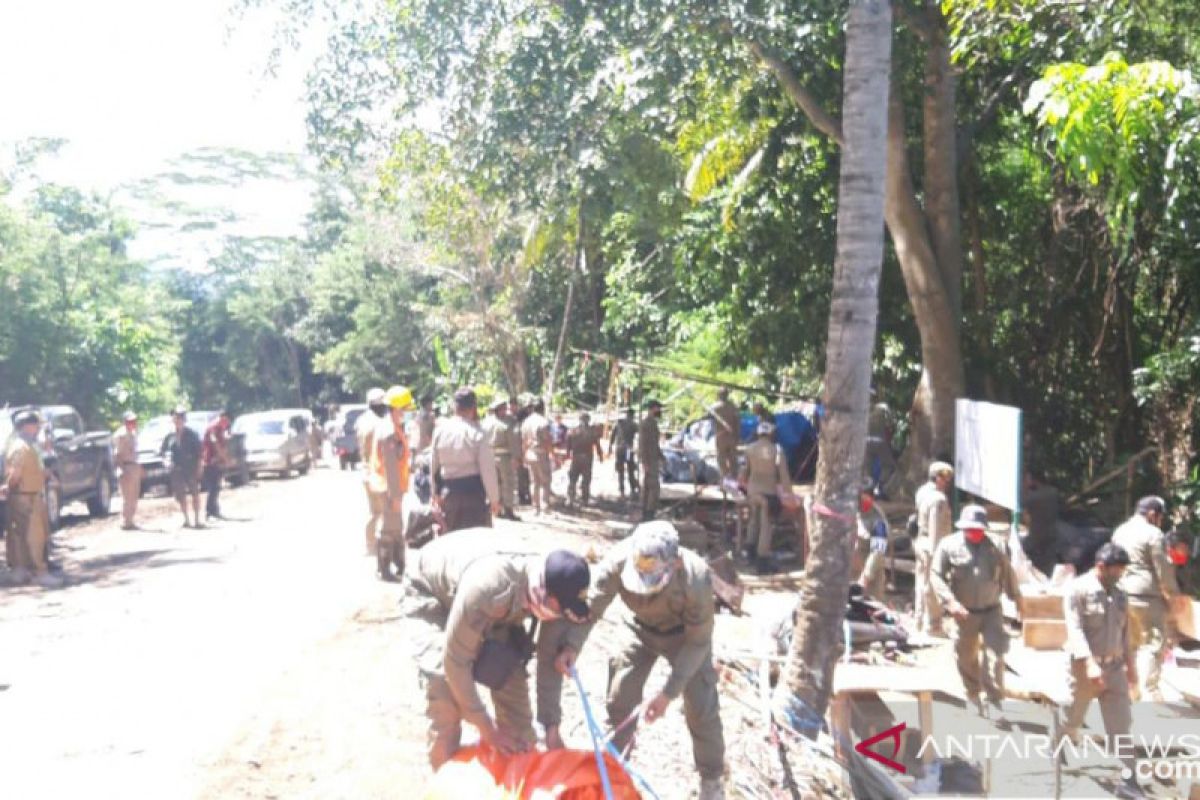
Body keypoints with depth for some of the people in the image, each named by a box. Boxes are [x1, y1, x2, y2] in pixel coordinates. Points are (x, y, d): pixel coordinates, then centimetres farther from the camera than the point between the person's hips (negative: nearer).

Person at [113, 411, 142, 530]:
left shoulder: (133, 434, 16)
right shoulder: (121, 434, -12)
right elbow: (118, 454, -16)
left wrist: (138, 467, 22)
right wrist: (122, 470, -21)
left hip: (134, 467, 9)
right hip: (126, 467, -9)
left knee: (134, 497, 12)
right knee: (127, 497, -8)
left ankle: (130, 521, 19)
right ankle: (125, 522, -4)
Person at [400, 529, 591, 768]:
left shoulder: (552, 590, -25)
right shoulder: (487, 588, -45)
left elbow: (550, 658, -11)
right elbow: (455, 661, -35)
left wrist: (551, 725, -13)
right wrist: (487, 729, -26)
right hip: (430, 593, -5)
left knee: (511, 674, -3)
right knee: (444, 684, -22)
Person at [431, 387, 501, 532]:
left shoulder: (440, 431, 1)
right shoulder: (477, 433, -14)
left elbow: (434, 465, 9)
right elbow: (487, 469, -13)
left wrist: (436, 493, 19)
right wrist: (494, 498, -5)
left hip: (448, 491, 5)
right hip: (473, 491, -5)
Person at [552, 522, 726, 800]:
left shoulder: (696, 577, -41)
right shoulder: (617, 562, -38)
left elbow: (698, 641, -27)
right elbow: (591, 606, -22)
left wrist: (667, 693, -29)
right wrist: (572, 645, -39)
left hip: (685, 633, -2)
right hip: (638, 628, 2)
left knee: (702, 708, -2)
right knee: (620, 697, 6)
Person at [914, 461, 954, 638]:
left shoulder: (922, 492, 8)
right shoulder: (938, 499, -21)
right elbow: (936, 528, -23)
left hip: (921, 542, 10)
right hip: (933, 546, -10)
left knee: (922, 583, 16)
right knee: (933, 586, -1)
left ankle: (920, 622, 26)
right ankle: (932, 626, 5)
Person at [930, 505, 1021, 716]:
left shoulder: (993, 547, 1)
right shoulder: (949, 545, -8)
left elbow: (1007, 573, 15)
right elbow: (936, 575, -10)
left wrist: (1016, 597, 24)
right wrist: (951, 601, -21)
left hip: (991, 611, 1)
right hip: (965, 613, -1)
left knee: (996, 654, -10)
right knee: (966, 658, 11)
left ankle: (995, 697, 1)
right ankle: (973, 695, 32)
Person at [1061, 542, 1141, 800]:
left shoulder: (1119, 595, 8)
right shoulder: (1078, 589, -12)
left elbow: (1125, 633, 16)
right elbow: (1075, 629, -20)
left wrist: (1131, 665, 14)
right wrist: (1089, 663, -29)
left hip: (1114, 667, 5)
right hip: (1084, 666, -5)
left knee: (1121, 725, 1)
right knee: (1072, 718, 11)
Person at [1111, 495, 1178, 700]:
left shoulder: (1119, 531, 13)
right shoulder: (1154, 534, -10)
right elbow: (1163, 570, -10)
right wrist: (1174, 595, 0)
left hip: (1123, 593, 7)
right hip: (1147, 596, -7)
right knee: (1156, 642, 1)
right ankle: (1151, 688, -2)